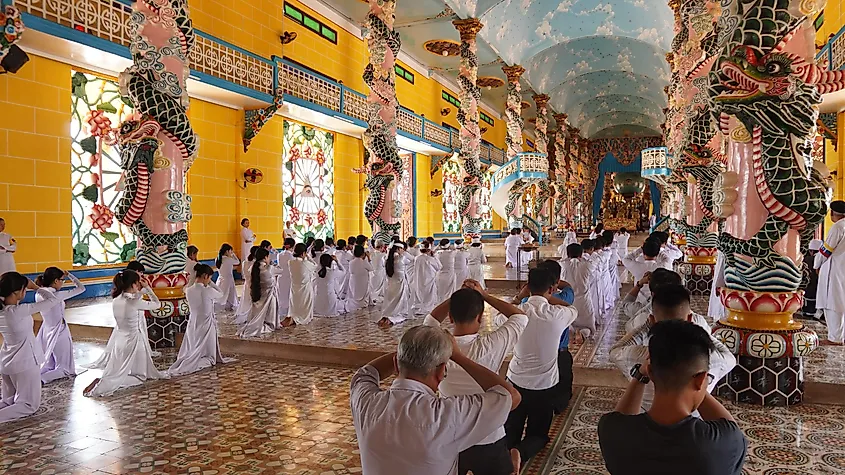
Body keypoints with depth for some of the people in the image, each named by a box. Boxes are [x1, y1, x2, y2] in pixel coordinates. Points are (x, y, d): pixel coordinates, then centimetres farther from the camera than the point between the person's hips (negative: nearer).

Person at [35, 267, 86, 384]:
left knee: (47, 363, 22)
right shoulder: (57, 296, -24)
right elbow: (81, 288, -20)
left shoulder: (38, 294, -5)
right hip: (59, 332, -7)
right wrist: (69, 275, -9)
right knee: (63, 368, 7)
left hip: (46, 331, 7)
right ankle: (40, 377, -12)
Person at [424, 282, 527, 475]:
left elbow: (431, 319, 7)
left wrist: (458, 296, -3)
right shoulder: (488, 347, -27)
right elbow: (521, 317, -10)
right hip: (487, 441, -3)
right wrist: (484, 295, -6)